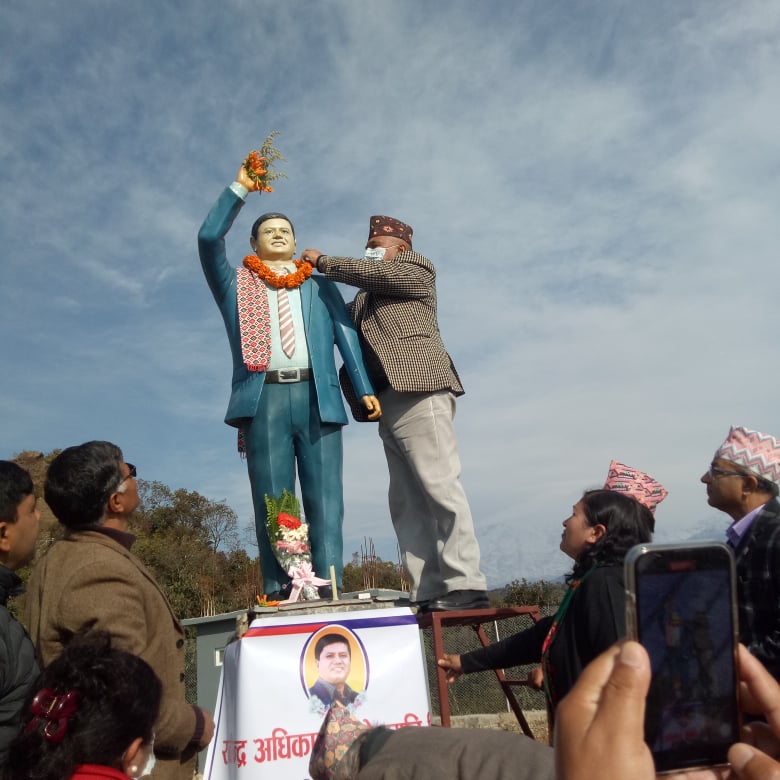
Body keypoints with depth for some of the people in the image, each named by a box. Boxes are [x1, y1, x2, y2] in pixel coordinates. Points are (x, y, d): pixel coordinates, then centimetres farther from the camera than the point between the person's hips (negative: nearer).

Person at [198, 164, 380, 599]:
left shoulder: (321, 287, 23)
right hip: (264, 398, -1)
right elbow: (209, 239, 7)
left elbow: (347, 335, 12)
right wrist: (241, 189, 10)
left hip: (318, 396, 1)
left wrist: (366, 389, -1)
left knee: (325, 501, -4)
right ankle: (278, 595, 0)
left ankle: (328, 591, -1)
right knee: (271, 503, -3)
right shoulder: (236, 284, 22)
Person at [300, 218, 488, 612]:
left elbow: (372, 273, -2)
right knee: (407, 502, -1)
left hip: (418, 395, -7)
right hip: (391, 404, 8)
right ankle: (429, 594, -3)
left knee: (440, 487, -15)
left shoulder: (417, 269, 14)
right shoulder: (367, 299, 33)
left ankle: (465, 588, -18)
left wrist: (323, 261, 8)